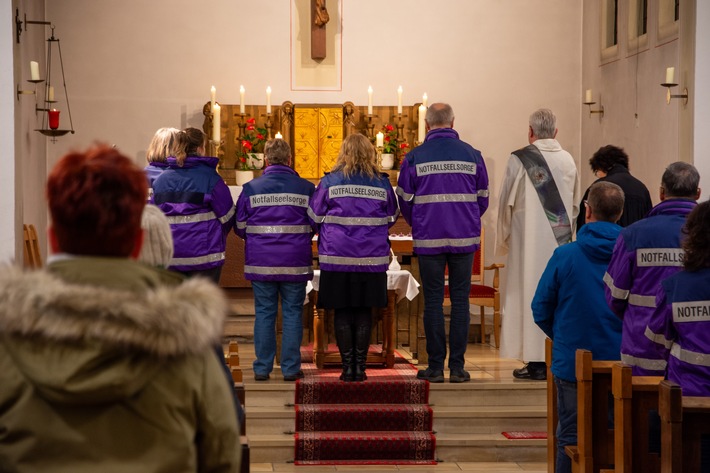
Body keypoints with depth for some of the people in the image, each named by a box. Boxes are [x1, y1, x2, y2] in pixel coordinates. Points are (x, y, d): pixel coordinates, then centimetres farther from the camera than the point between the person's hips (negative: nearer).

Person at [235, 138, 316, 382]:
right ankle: (291, 368, 6)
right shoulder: (306, 188, -1)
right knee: (292, 313, 5)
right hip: (295, 262, 0)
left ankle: (262, 368, 7)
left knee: (264, 313, 6)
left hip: (260, 262, 0)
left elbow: (239, 227, 4)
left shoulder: (250, 188, -1)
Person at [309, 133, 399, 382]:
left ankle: (348, 366, 5)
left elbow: (315, 218, 2)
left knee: (342, 312, 6)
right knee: (364, 312, 8)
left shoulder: (329, 182, -4)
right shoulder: (382, 184, 1)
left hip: (337, 256, -1)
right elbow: (391, 219, 13)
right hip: (372, 258, 1)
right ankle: (360, 366, 7)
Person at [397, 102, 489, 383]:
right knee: (460, 300, 5)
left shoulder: (414, 158, -2)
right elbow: (482, 199, 8)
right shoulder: (472, 155, 3)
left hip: (429, 240, -1)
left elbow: (404, 201, 4)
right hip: (465, 239, 1)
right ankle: (457, 367, 4)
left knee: (433, 301, 4)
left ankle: (436, 367, 5)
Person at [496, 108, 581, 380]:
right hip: (561, 240, 4)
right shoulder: (568, 161, 5)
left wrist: (503, 240, 9)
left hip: (529, 238, -4)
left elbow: (506, 203, -3)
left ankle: (536, 361, -1)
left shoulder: (519, 159, -8)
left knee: (531, 294, 0)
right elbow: (575, 205, 12)